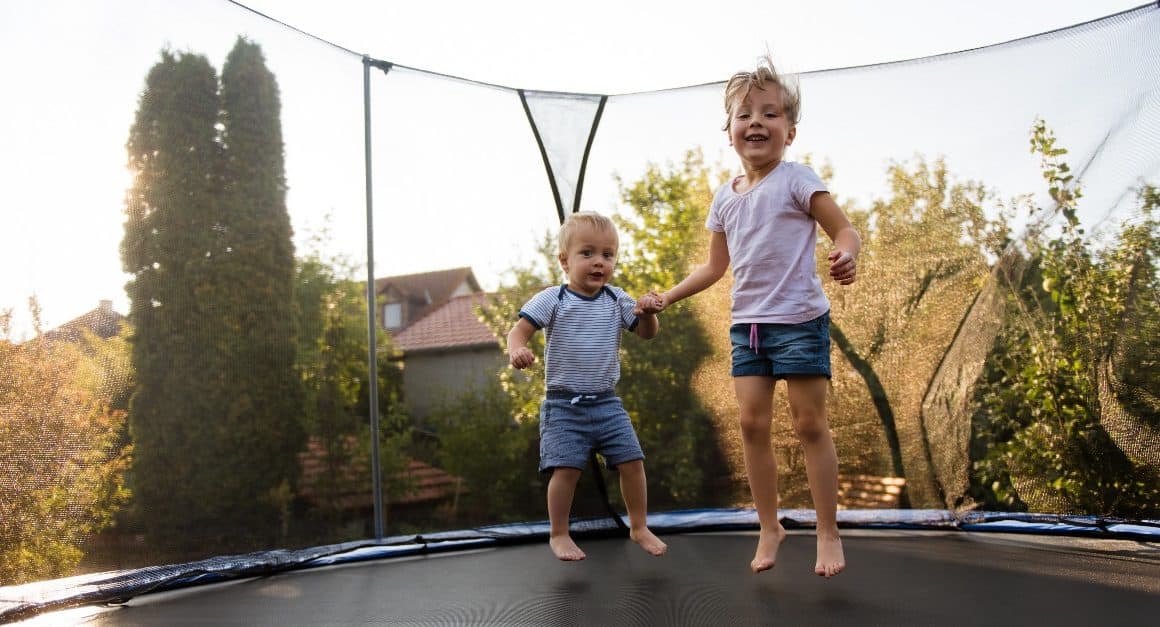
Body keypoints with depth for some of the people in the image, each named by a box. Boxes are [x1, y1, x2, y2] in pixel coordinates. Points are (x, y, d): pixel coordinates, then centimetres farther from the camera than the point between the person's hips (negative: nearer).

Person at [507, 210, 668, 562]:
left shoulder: (617, 300, 5)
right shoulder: (553, 300, -7)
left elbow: (646, 333, 8)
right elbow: (520, 329, -11)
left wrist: (648, 312, -14)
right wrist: (517, 349, -33)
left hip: (607, 401, 4)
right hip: (563, 403, -4)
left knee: (631, 460, 0)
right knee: (566, 468, -10)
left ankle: (639, 527, 19)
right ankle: (558, 535, 9)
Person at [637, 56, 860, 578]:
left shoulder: (795, 180, -5)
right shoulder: (725, 197, 11)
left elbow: (844, 230, -8)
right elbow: (715, 266, 20)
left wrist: (846, 256, -31)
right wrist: (667, 297, 14)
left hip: (798, 319, -5)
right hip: (747, 323, 6)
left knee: (809, 423, 0)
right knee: (752, 423, 4)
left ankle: (828, 534, 11)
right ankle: (769, 527, 19)